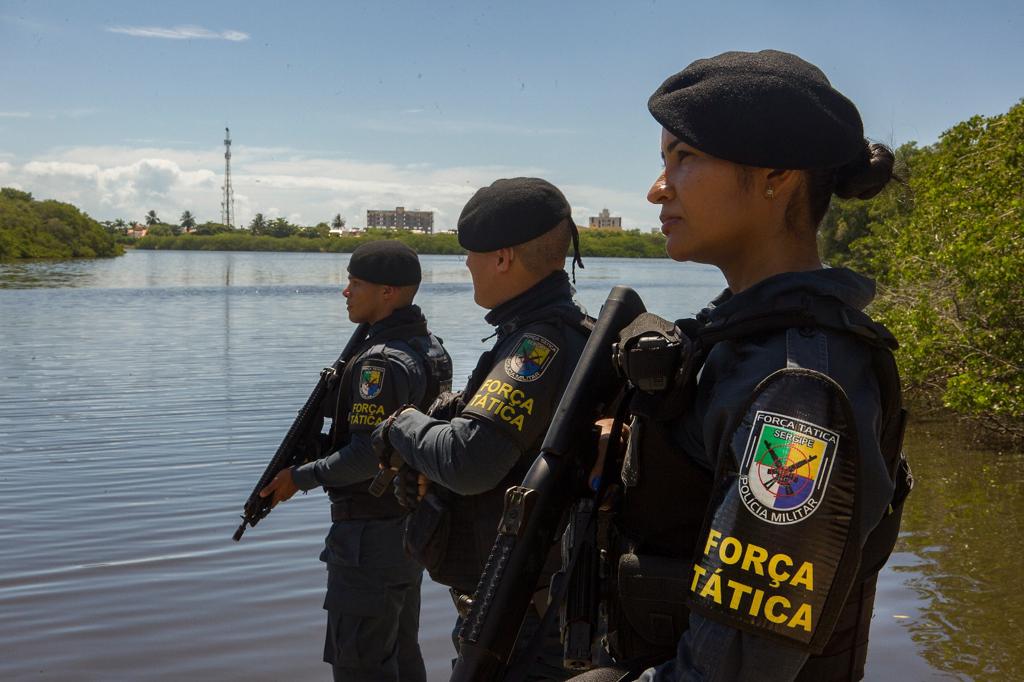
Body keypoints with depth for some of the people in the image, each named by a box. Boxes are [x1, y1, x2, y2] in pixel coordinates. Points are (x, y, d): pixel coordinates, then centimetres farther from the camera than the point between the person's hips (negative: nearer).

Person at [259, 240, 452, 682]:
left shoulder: (382, 362, -22)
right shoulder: (431, 347, 8)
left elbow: (367, 456, -25)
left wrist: (301, 477, -12)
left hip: (370, 537, -10)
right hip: (411, 526, 10)